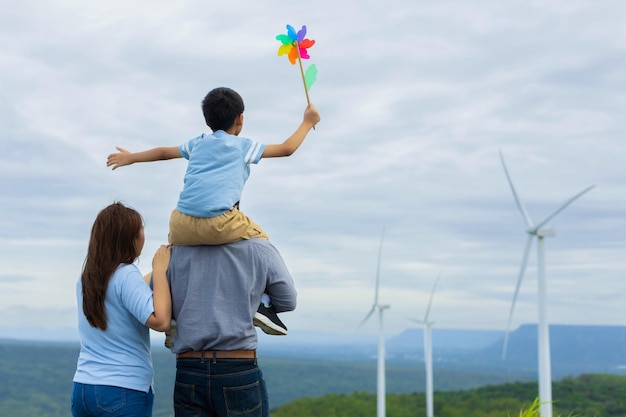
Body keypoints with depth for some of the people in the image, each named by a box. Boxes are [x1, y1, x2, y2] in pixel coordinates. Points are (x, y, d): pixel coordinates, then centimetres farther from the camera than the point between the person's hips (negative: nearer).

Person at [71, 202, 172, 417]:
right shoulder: (126, 275, -14)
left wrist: (157, 270, 22)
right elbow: (160, 321, -23)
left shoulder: (86, 278, 9)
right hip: (124, 392, -7)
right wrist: (160, 270, -14)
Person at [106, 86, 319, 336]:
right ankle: (263, 303, 6)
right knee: (260, 239, 21)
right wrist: (308, 122, 35)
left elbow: (164, 152, 40)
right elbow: (287, 149, 20)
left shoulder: (197, 144, 26)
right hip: (220, 226, -4)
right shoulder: (243, 146, 15)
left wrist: (131, 158, 56)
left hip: (183, 226, 4)